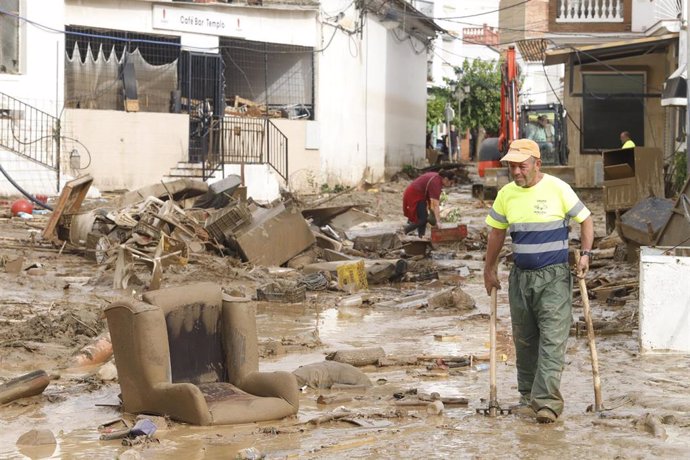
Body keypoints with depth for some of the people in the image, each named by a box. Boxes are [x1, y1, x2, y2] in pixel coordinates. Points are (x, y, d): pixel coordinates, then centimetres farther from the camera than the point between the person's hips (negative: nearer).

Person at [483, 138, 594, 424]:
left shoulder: (557, 189, -9)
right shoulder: (506, 194, 4)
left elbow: (585, 220, 1)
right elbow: (497, 232, 16)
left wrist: (585, 254, -11)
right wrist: (489, 270, 18)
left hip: (554, 276, -5)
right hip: (520, 277, 5)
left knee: (552, 339, -10)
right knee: (524, 340, 11)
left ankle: (547, 401, -13)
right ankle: (528, 396, 23)